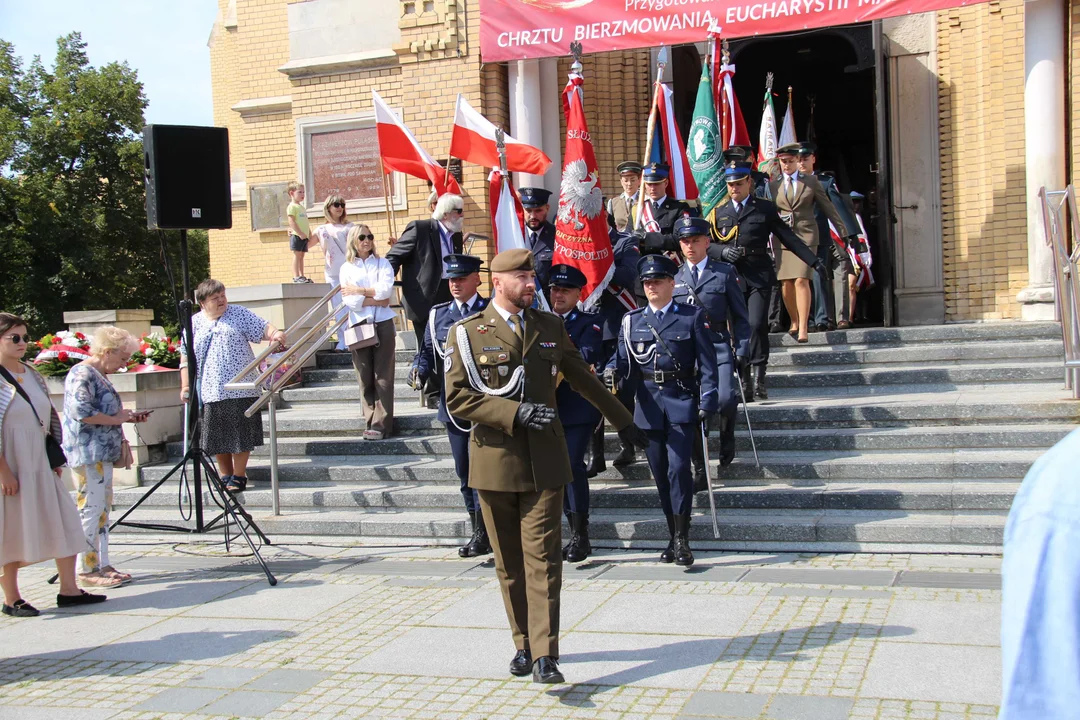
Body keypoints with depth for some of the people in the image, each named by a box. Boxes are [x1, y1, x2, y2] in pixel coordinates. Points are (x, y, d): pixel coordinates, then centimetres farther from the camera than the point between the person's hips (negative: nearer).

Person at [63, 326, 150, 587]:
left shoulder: (99, 375, 17)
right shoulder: (82, 374, -13)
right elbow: (82, 412, -23)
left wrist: (128, 416, 12)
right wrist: (116, 419, -15)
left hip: (102, 453, 10)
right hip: (87, 453, -10)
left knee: (102, 508, 11)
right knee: (90, 507, -7)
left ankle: (102, 565, 16)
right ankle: (86, 569, -2)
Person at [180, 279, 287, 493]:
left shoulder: (238, 313, 6)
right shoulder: (194, 323, 9)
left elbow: (263, 328, -1)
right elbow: (186, 357, 10)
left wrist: (275, 334, -23)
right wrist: (185, 385, 5)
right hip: (210, 392, 2)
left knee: (241, 434, -1)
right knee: (218, 436, 7)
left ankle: (239, 476, 10)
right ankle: (225, 476, 20)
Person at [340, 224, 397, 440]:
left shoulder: (382, 263, 10)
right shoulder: (347, 268, 11)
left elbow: (386, 289, -7)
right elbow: (350, 300, -1)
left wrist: (359, 290, -5)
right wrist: (376, 300, -6)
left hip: (383, 324, -1)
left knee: (383, 377, -3)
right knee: (365, 378, 0)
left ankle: (381, 424, -2)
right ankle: (371, 422, 5)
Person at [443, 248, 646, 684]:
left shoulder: (550, 326, 10)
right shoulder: (466, 334, 0)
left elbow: (584, 379, 20)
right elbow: (457, 398, -8)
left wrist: (623, 421, 26)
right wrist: (515, 412, -17)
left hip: (544, 460, 1)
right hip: (495, 461, -1)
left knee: (543, 557, -6)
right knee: (508, 562, 9)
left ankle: (545, 655, -6)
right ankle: (524, 644, 23)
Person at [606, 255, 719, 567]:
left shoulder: (692, 317, 2)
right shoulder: (632, 320, 10)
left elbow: (706, 363, 0)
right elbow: (623, 359, 6)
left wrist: (707, 400, -9)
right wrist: (612, 371, -17)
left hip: (681, 402, -3)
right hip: (649, 404, 3)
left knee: (678, 468, -13)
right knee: (660, 472, 8)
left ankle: (682, 539, -5)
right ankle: (673, 536, 19)